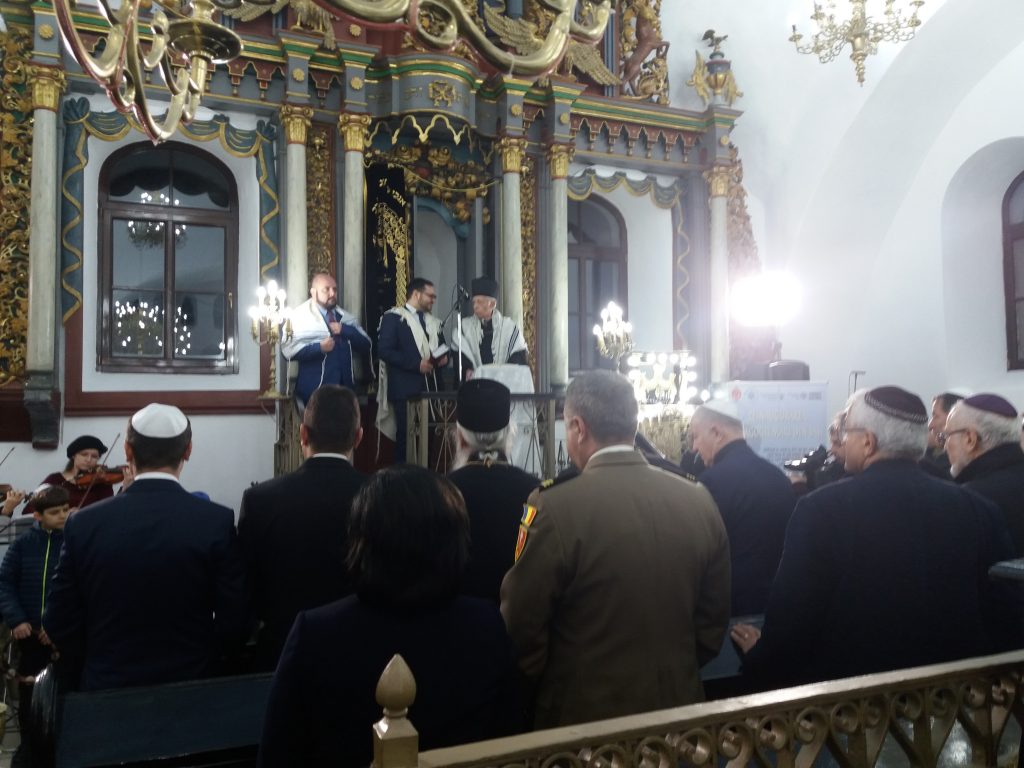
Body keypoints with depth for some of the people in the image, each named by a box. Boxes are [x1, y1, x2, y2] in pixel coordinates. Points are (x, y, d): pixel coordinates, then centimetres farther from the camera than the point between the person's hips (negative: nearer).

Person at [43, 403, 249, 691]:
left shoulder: (84, 524, -9)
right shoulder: (217, 522, -15)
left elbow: (59, 625, -3)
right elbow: (235, 624, -12)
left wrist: (104, 662, 13)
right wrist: (198, 657, 6)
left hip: (107, 687, 2)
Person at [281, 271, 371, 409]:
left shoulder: (347, 318, 15)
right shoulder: (300, 315, -1)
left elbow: (365, 346, 6)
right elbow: (289, 350, -11)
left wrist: (345, 330, -8)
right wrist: (318, 347, -20)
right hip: (315, 391, -5)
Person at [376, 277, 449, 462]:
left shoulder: (434, 322, 21)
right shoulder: (393, 317, 0)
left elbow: (442, 350, 23)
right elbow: (384, 350, -11)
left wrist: (443, 358, -2)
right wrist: (416, 364, -17)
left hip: (431, 388, 6)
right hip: (406, 389, -6)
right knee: (406, 436, -4)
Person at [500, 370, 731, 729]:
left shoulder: (554, 508, -21)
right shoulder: (699, 501, -6)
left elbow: (521, 627, -13)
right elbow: (714, 619, 4)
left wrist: (541, 689, 5)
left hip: (583, 714, -4)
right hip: (677, 707, 4)